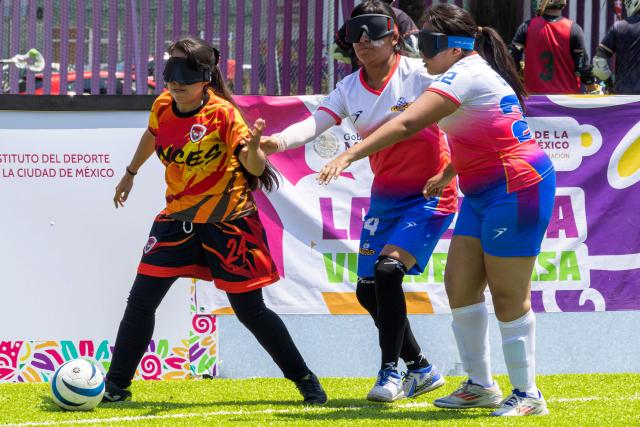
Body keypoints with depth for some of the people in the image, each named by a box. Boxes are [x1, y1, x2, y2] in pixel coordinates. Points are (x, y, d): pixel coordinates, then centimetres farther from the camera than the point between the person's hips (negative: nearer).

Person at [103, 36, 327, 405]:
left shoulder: (223, 113, -18)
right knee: (141, 301, -4)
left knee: (251, 310, 0)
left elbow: (255, 169, -26)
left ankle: (305, 379, 15)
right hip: (178, 219, 5)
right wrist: (131, 173, 32)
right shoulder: (162, 108, -4)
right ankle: (115, 386, 4)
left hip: (227, 221, -5)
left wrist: (253, 149, -48)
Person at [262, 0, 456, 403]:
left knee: (388, 269, -24)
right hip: (385, 198, 7)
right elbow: (315, 123, -10)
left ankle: (390, 372, -11)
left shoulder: (418, 74, -14)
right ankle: (421, 369, 25)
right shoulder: (350, 89, 2)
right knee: (369, 291, 6)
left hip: (429, 193, -7)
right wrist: (278, 141, -31)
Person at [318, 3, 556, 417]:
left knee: (508, 295, -6)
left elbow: (407, 124, -26)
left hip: (517, 188, -10)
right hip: (483, 194, 10)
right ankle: (481, 385, 15)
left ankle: (527, 395, 2)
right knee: (460, 285, 7)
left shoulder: (466, 74, -18)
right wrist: (448, 174, 26)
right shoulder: (475, 71, 13)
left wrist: (350, 155, -29)